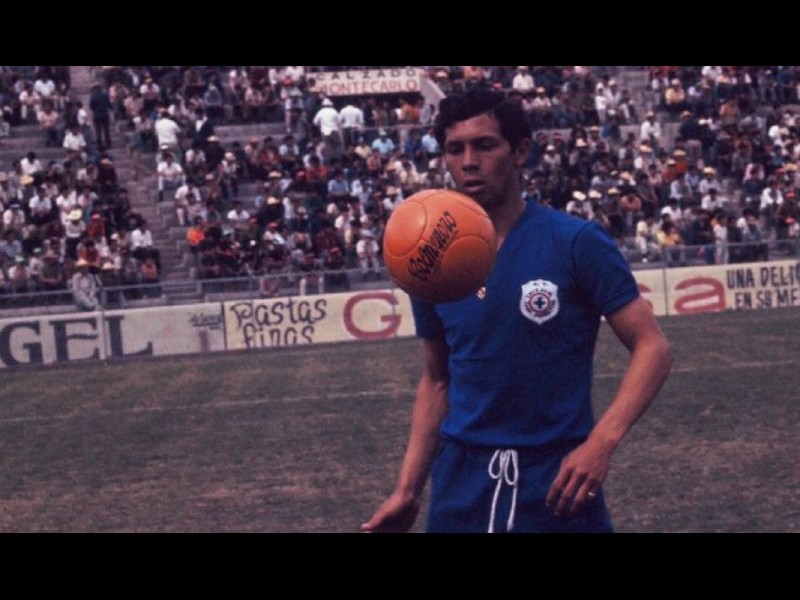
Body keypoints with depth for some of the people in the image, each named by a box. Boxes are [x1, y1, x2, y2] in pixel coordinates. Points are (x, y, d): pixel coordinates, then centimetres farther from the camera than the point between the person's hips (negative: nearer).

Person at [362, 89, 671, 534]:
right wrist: (408, 490, 6)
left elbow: (652, 347, -11)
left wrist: (601, 441, -24)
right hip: (461, 481, 3)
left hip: (557, 477, -3)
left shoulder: (577, 242, -10)